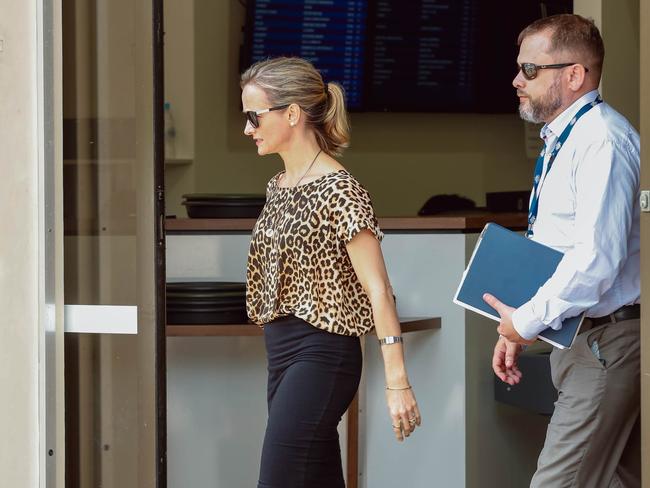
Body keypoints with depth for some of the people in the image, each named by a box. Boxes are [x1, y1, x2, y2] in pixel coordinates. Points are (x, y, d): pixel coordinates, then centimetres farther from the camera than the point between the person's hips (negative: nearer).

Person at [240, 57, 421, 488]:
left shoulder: (338, 190, -13)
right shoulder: (279, 188, 12)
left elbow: (378, 293, -16)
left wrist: (397, 383, -21)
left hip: (320, 355, -9)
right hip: (284, 355, 9)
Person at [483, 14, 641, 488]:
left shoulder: (602, 139, -16)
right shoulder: (561, 142, 16)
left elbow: (598, 257, -24)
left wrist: (527, 321, -15)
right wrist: (518, 328, 15)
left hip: (606, 341, -10)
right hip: (579, 338, 10)